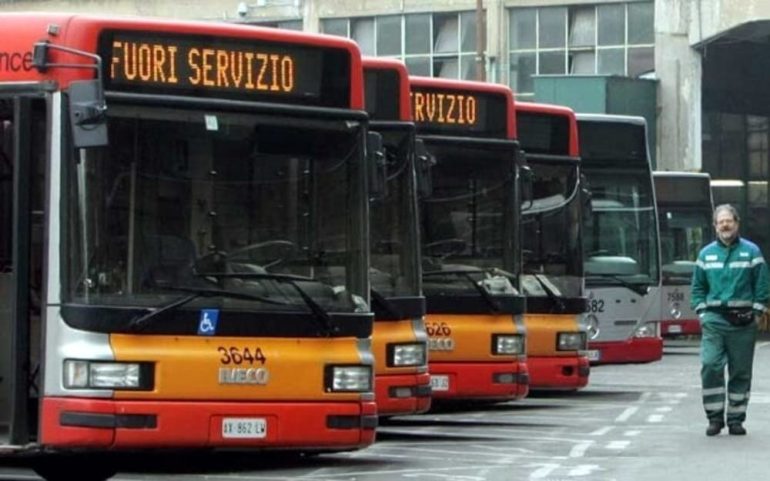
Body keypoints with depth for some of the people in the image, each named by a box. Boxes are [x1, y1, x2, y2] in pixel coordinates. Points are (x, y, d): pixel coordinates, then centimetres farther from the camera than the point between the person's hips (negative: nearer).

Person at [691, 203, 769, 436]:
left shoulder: (751, 251, 3)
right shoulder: (706, 254, 10)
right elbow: (698, 287, 16)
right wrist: (702, 312, 4)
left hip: (743, 321, -1)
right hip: (714, 319, 1)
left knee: (741, 371, 3)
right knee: (710, 366, -11)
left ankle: (735, 418, 12)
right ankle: (714, 417, -4)